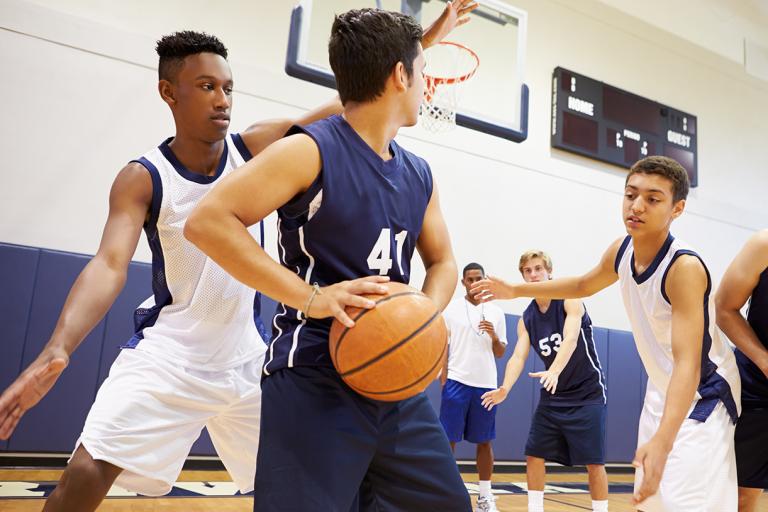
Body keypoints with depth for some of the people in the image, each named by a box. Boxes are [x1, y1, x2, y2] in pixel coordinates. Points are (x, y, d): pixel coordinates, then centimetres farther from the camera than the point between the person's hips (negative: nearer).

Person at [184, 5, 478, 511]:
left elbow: (443, 262, 20)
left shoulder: (419, 176, 11)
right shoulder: (311, 151, -11)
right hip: (315, 382, -7)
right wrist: (309, 297, -23)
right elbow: (208, 221, -16)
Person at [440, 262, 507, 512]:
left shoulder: (496, 312, 9)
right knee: (448, 440, 0)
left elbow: (500, 353, 12)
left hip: (486, 384, 3)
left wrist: (494, 336, -9)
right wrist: (444, 383, -7)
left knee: (485, 442, 10)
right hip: (457, 382, -3)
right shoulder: (450, 309, 1)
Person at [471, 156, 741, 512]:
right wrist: (515, 290, 14)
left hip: (701, 398, -7)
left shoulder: (685, 268, -29)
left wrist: (662, 441, -49)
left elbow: (688, 363, -37)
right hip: (662, 393, 7)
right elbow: (584, 285, 15)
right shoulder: (621, 251, -7)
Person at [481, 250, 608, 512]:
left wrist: (554, 372, -48)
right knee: (534, 454, 4)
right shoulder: (526, 319, 1)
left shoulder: (570, 300, -14)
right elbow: (518, 356, -9)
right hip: (553, 395, 5)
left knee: (593, 461, -4)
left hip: (587, 392, -5)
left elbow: (570, 339, -30)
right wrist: (505, 388, -28)